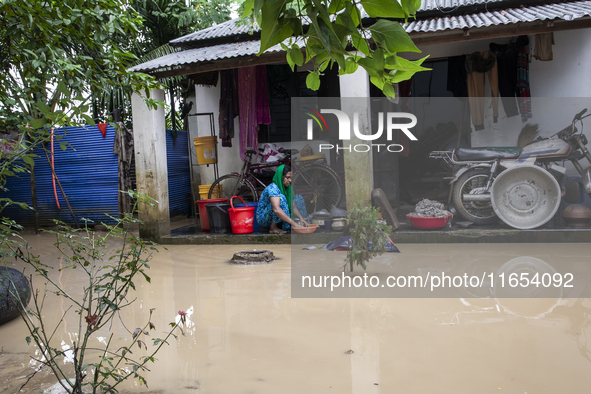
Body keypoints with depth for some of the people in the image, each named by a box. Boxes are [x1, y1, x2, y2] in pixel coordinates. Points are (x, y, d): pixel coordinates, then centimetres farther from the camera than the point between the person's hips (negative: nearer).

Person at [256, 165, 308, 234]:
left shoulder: (288, 188, 0)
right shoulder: (273, 188, -26)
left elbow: (293, 206, -3)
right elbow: (276, 209, -41)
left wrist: (301, 219, -22)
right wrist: (293, 223, -43)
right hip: (263, 219, -8)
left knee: (298, 198, 6)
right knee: (281, 198, -33)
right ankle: (273, 228, -22)